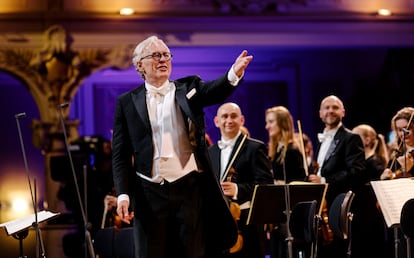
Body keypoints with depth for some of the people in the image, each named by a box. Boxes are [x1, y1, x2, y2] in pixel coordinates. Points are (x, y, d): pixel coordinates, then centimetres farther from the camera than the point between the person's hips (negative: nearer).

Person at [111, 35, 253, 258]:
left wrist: (234, 74, -34)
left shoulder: (188, 89, 10)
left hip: (189, 187, 0)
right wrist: (123, 194, -6)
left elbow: (215, 91, -12)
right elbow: (120, 154, 6)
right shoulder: (127, 103, 8)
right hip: (150, 193, 0)